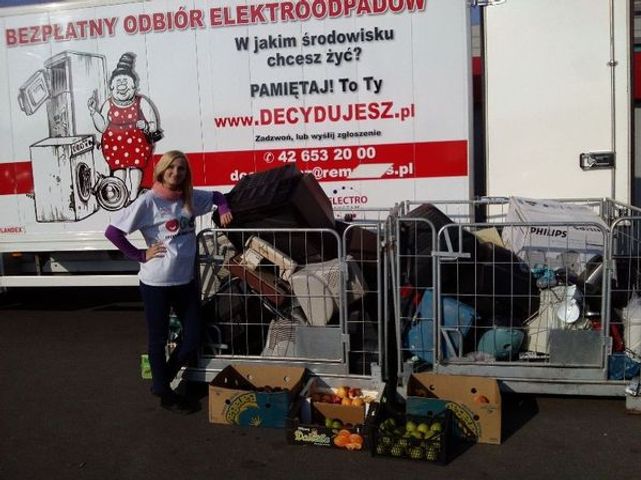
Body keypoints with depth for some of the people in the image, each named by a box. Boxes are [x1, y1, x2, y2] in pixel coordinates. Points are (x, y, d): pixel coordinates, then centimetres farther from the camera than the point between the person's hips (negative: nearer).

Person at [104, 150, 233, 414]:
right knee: (159, 338, 10)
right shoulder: (148, 201, -12)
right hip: (156, 283, -5)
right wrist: (141, 255, -12)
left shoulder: (190, 198, 4)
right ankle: (165, 393, 29)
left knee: (193, 338, 10)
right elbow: (112, 232, -14)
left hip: (185, 280, 6)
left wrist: (224, 210, 2)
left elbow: (217, 196, 23)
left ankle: (161, 381, 32)